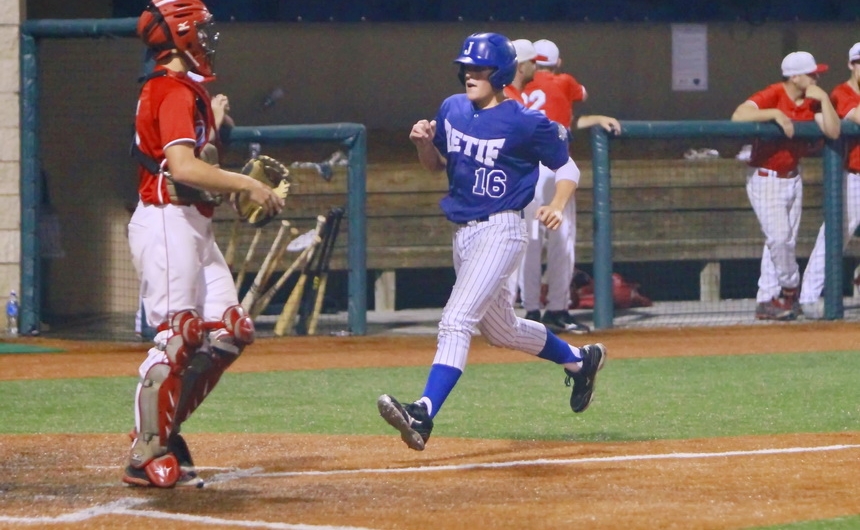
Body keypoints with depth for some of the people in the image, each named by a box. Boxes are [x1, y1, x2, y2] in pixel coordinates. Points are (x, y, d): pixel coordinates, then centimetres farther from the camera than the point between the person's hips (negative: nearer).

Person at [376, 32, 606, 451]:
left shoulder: (526, 123, -12)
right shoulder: (452, 110, 6)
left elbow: (567, 168, -2)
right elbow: (435, 165, 18)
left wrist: (557, 207, -19)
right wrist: (424, 141, -4)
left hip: (500, 231, -8)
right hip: (462, 234, 8)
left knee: (456, 321, -22)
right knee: (501, 331, 22)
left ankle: (422, 416, -32)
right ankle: (579, 360, 46)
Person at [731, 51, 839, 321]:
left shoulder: (812, 102, 2)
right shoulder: (773, 95, -18)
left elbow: (833, 131, -9)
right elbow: (739, 116, -32)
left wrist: (824, 99, -14)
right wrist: (775, 113, -36)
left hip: (792, 177, 7)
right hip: (765, 179, -7)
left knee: (786, 241, 7)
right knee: (779, 238, -14)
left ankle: (766, 302, 12)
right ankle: (790, 288, 8)